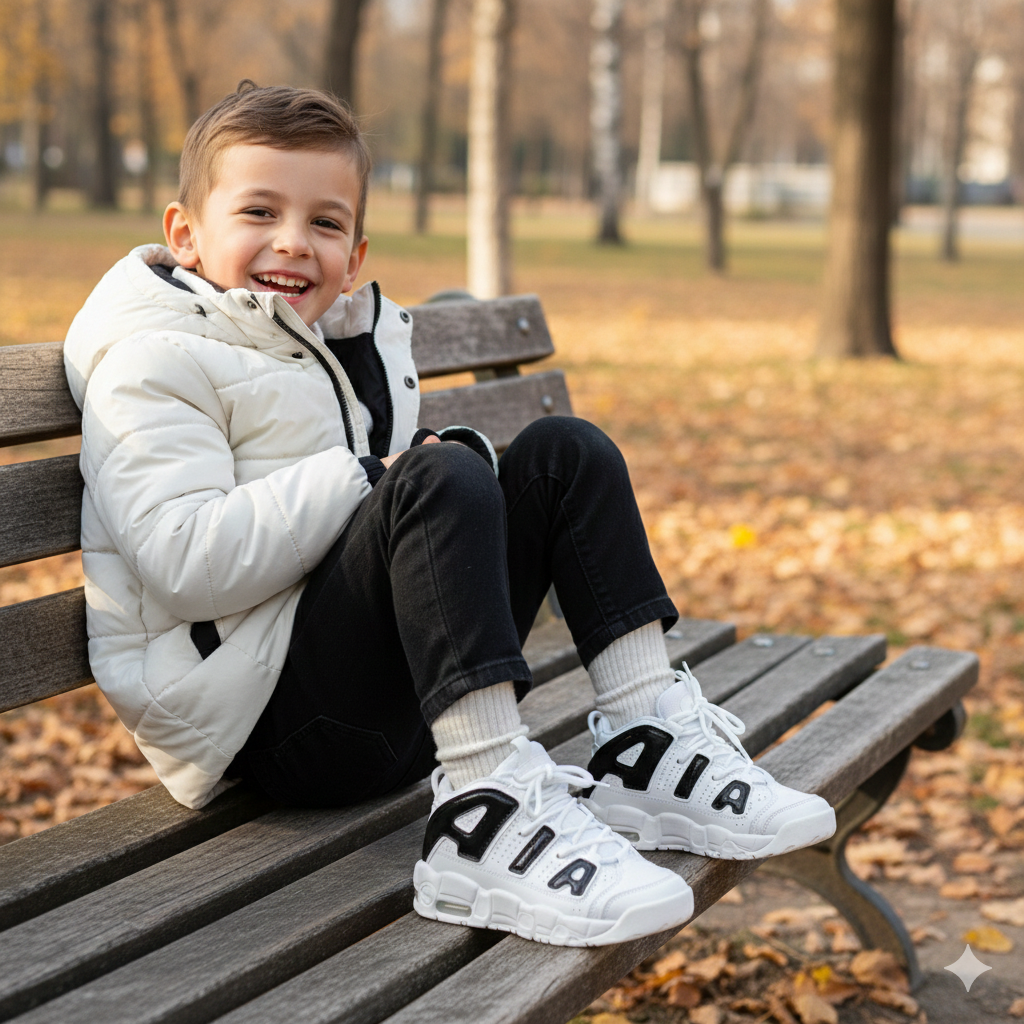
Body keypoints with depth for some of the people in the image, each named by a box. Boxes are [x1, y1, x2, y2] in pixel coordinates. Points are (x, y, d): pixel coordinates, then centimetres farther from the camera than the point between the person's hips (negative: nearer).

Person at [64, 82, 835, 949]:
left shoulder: (360, 341, 18)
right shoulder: (153, 364, -7)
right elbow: (187, 562, -21)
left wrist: (462, 456, 0)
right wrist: (363, 481, -19)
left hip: (400, 702, 8)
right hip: (259, 712, -8)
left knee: (565, 451, 3)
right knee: (440, 479, -30)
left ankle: (646, 742, -8)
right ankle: (489, 810, -38)